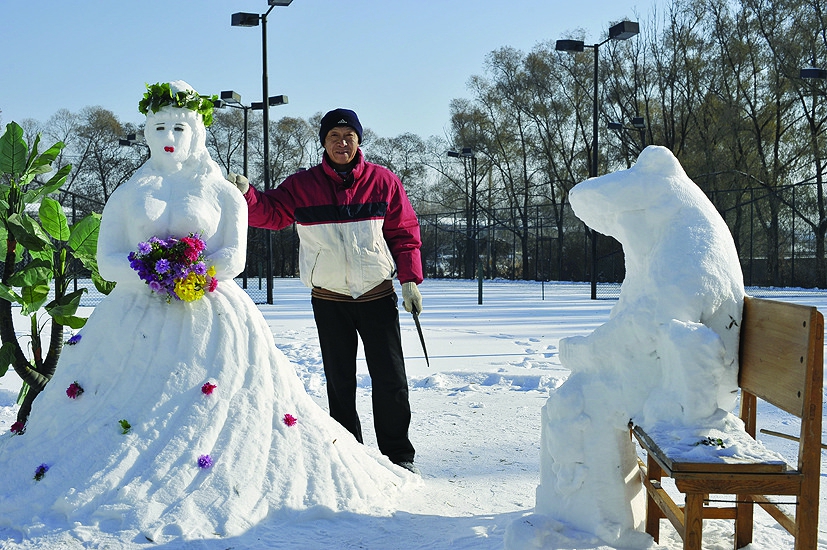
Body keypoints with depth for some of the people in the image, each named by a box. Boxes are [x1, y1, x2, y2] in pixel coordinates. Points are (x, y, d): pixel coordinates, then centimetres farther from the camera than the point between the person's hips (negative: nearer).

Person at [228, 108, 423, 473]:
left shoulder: (383, 181, 0)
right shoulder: (302, 185, 1)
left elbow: (405, 234, 3)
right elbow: (270, 212, 0)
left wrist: (409, 280, -3)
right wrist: (245, 194, -20)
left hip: (378, 295, -1)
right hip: (329, 300, 1)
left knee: (390, 380, 1)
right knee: (339, 382, 9)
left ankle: (398, 455, 15)